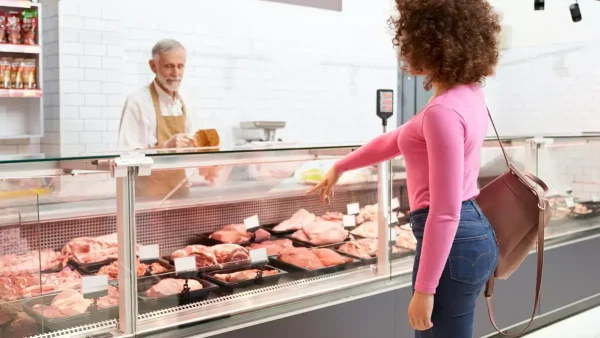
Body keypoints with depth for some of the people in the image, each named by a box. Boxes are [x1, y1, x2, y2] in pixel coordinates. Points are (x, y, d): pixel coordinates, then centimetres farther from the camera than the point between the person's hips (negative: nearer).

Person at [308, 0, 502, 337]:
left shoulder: (444, 111, -22)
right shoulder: (468, 94, 8)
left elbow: (445, 211, -24)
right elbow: (397, 139, 20)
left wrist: (424, 289, -19)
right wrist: (340, 167, 30)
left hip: (453, 242, -10)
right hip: (475, 233, 10)